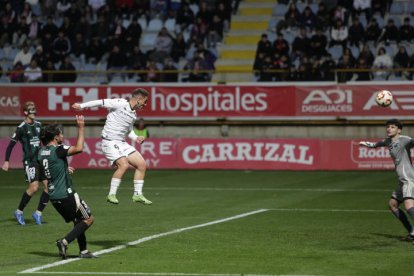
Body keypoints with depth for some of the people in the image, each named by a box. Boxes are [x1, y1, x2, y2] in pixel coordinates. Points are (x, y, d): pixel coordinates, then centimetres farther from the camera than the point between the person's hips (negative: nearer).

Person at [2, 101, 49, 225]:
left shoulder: (38, 125, 9)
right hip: (29, 161, -7)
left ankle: (38, 213, 8)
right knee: (34, 187, -16)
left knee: (48, 185, -2)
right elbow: (11, 144, -8)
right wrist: (6, 161, -11)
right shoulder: (22, 128, -9)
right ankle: (19, 212, 1)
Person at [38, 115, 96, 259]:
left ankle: (83, 251, 17)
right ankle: (64, 242, -11)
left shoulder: (41, 152, 7)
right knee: (88, 219, 2)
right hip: (66, 194, -8)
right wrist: (81, 128, -21)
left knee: (78, 221, 20)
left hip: (54, 196, 8)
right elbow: (79, 148, -30)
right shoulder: (58, 150, -17)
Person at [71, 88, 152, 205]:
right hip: (110, 142, -8)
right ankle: (111, 195, -16)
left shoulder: (133, 115, 13)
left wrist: (136, 138, 6)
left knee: (142, 164, 2)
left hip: (122, 143, 8)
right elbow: (101, 102, -9)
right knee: (124, 164, -26)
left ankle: (137, 194, 12)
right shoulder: (120, 104, -12)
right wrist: (81, 106, -7)